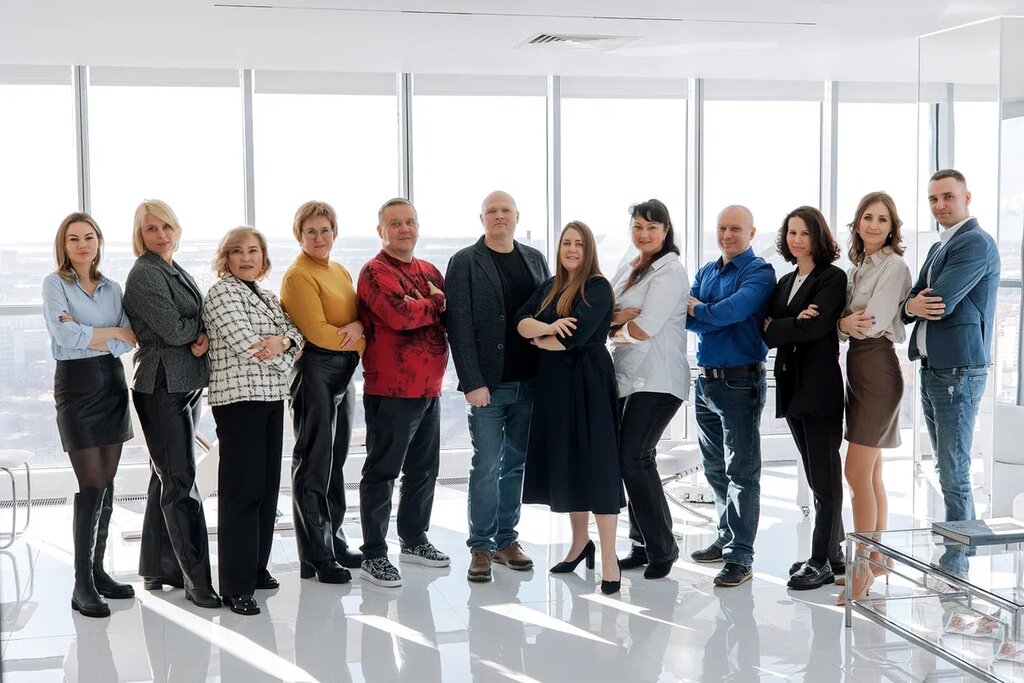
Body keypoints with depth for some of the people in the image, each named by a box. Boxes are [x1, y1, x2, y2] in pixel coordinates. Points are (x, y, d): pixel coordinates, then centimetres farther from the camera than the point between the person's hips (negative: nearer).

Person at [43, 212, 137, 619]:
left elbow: (128, 342, 0)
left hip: (112, 381, 5)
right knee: (91, 485, -10)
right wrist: (113, 331, -7)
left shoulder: (112, 289, 12)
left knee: (107, 485, 7)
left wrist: (88, 335, -12)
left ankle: (98, 571, 16)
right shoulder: (55, 284, -1)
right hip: (76, 383, -5)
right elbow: (63, 334, -16)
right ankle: (82, 585, -4)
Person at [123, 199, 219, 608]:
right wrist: (204, 327, -1)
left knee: (167, 478, 13)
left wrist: (202, 338, -9)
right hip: (162, 386, -9)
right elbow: (172, 330, -18)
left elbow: (198, 325, 13)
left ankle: (157, 569, 22)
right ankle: (197, 580, -6)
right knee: (180, 481, -8)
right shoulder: (145, 274, -9)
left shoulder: (177, 272, 17)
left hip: (187, 384, 9)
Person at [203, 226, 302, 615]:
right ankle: (236, 586, -5)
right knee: (242, 489, -8)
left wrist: (282, 340, -12)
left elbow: (296, 331, 10)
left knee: (268, 484, 11)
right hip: (238, 397, -8)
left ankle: (256, 567, 22)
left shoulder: (266, 295, 19)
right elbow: (244, 343, -16)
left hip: (272, 395, 8)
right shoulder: (221, 293, -6)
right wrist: (281, 360, -2)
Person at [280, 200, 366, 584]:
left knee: (335, 462, 15)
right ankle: (315, 558, 1)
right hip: (315, 371, -8)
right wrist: (363, 340, -8)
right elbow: (318, 332, -17)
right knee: (313, 466, -4)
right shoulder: (298, 276, -9)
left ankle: (334, 542, 25)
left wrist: (358, 327, -11)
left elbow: (359, 316, 12)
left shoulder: (340, 272, 15)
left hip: (344, 372, 8)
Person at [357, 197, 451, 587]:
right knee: (382, 472, -2)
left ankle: (414, 541, 31)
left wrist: (424, 304, -13)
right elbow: (400, 314, -24)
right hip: (391, 391, -8)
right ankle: (373, 555, 4)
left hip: (429, 388, 8)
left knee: (424, 470, 17)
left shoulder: (428, 271, 16)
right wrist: (438, 304, -8)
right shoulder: (375, 272, -8)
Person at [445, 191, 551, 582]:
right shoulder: (465, 263, -1)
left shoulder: (535, 259, 12)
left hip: (529, 382, 4)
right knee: (487, 467, -2)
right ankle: (481, 547, 7)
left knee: (515, 465, 11)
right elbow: (459, 325, -7)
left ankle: (506, 539, 21)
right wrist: (472, 382, -14)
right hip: (487, 385, -4)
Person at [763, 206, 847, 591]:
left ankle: (821, 562, 0)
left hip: (820, 386, -8)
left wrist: (773, 330, -8)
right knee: (816, 476, 13)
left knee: (824, 476, -4)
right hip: (792, 384, 8)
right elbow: (769, 326, 7)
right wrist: (794, 322, -12)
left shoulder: (832, 278, -5)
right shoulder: (786, 282, 18)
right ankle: (833, 550, 21)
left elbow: (817, 325, -18)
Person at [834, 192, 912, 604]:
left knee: (857, 473, -10)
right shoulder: (857, 267, 15)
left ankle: (863, 570, -4)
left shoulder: (894, 266, -10)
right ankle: (877, 559, 21)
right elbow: (851, 322, 10)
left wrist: (841, 323, -3)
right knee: (871, 474, 13)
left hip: (877, 368, -9)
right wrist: (846, 324, -12)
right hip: (856, 368, 9)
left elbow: (873, 322, -18)